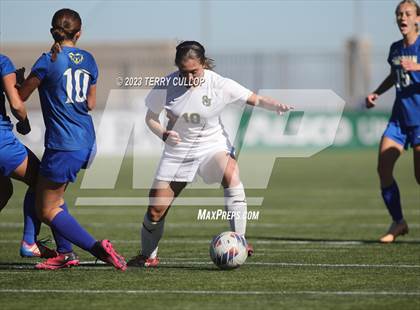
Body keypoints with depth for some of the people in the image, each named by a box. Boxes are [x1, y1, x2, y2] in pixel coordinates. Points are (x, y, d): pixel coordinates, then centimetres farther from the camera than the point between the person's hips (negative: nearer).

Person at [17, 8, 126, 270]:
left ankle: (97, 248, -13)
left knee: (47, 211, 1)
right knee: (55, 196, 24)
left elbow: (21, 96, -3)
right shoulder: (88, 60, 7)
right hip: (87, 142, 7)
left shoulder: (49, 61, -12)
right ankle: (66, 253, 20)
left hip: (63, 146, -7)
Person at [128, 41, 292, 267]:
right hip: (178, 150, 2)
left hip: (213, 145, -2)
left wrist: (275, 106, -34)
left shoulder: (219, 84, -17)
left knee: (231, 176, -35)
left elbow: (254, 99, -13)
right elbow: (150, 118, -2)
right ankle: (148, 256, 29)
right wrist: (164, 134, -22)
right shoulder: (166, 86, -14)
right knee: (156, 210, 0)